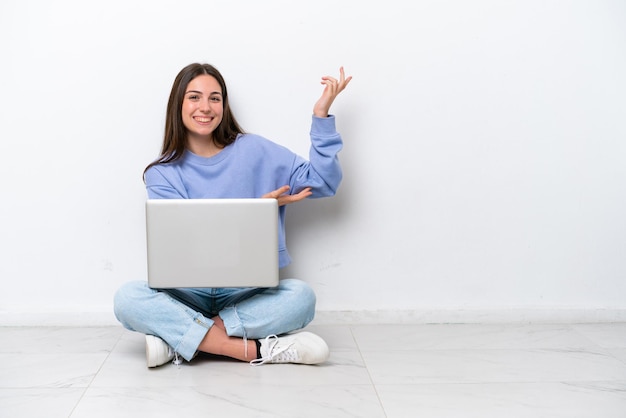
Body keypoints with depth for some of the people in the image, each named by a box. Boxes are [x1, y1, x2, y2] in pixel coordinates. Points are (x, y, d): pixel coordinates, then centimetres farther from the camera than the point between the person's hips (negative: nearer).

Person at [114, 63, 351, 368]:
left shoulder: (253, 151, 4)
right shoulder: (162, 174, 3)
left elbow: (322, 182, 1)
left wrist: (321, 116, -6)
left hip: (248, 292, 0)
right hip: (189, 292, 0)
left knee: (300, 296, -30)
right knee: (128, 298, -29)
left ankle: (179, 338, -24)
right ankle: (254, 350, -30)